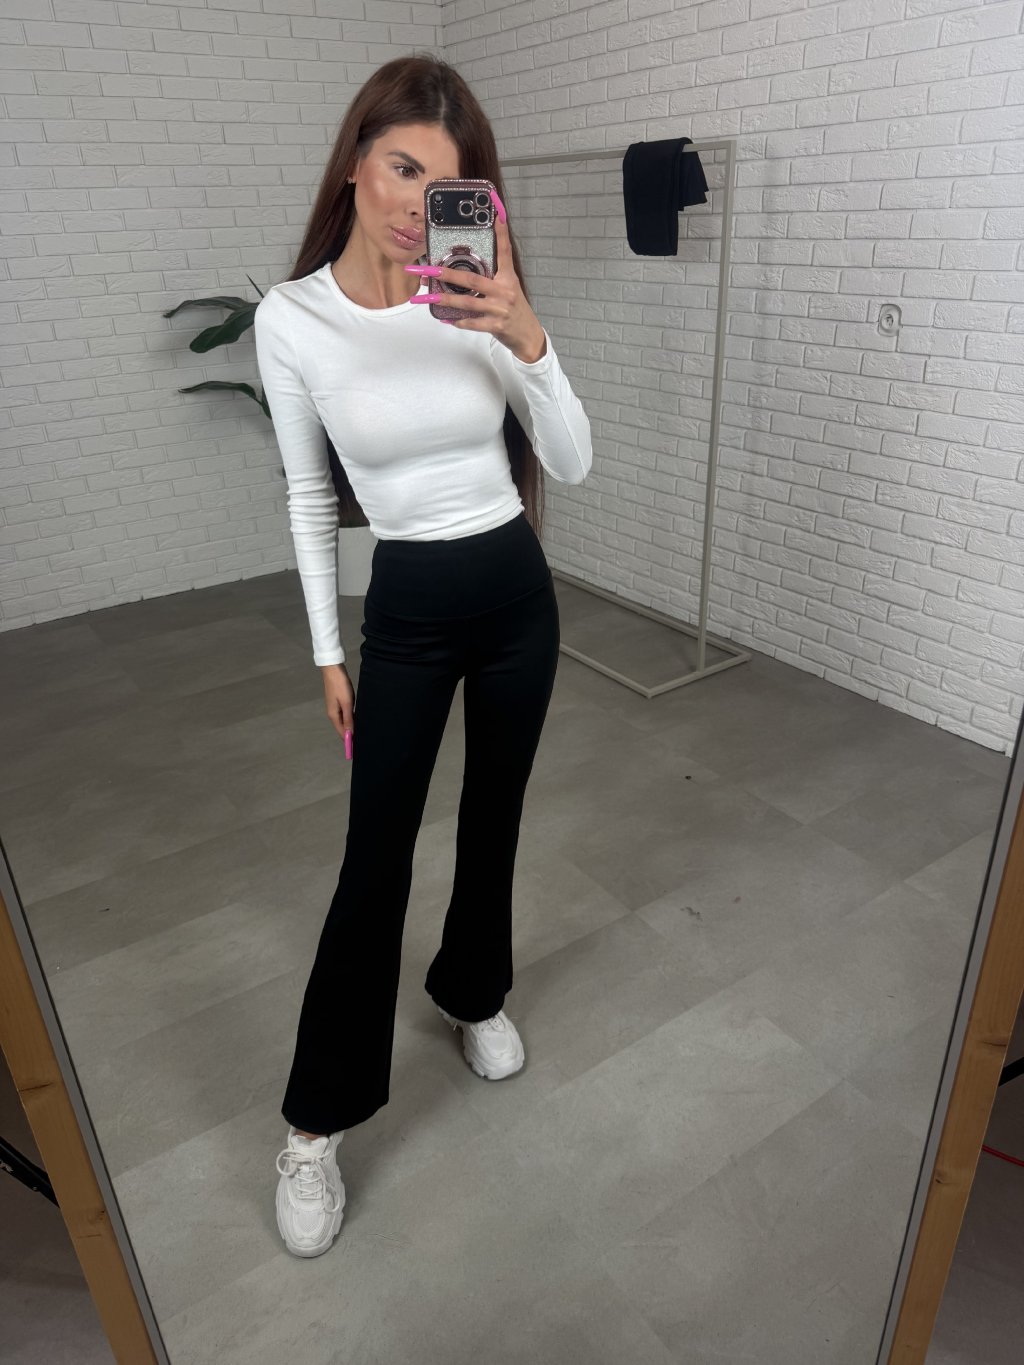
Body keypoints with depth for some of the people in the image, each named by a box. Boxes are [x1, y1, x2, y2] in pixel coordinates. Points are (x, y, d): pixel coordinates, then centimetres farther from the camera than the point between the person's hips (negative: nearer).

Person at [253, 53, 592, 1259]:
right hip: (404, 608, -2)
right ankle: (317, 1122, 21)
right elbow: (309, 496, 0)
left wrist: (529, 341, -23)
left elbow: (571, 467, -7)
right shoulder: (290, 317, -7)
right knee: (375, 855, 1)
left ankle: (473, 994, 45)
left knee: (493, 818, 17)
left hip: (515, 594, 3)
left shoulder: (479, 301, -5)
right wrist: (328, 651, 2)